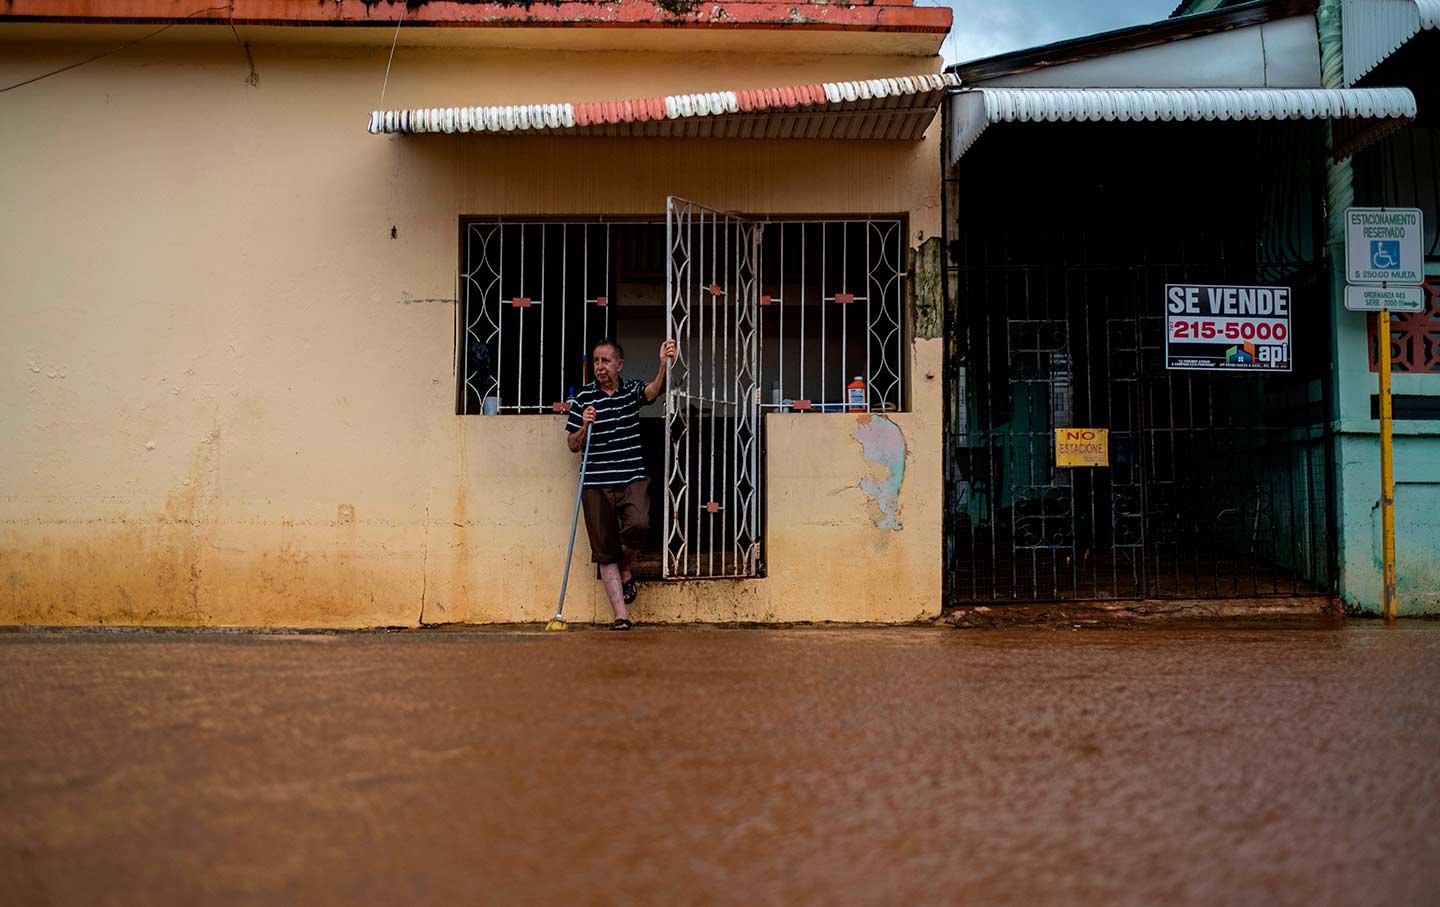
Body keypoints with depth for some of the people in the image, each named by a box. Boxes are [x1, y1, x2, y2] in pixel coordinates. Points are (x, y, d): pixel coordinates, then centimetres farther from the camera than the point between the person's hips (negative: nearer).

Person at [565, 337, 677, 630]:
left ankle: (625, 571, 6)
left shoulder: (632, 390, 7)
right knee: (605, 552, 0)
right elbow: (573, 446, 7)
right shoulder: (583, 398, 4)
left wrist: (664, 365, -33)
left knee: (638, 525, -26)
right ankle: (621, 616, 6)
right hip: (596, 485, 0)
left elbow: (654, 390, -15)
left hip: (632, 479, 0)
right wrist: (585, 427, -12)